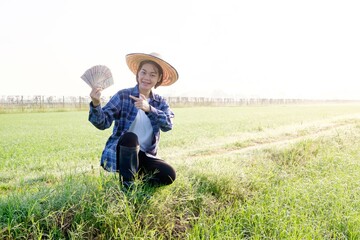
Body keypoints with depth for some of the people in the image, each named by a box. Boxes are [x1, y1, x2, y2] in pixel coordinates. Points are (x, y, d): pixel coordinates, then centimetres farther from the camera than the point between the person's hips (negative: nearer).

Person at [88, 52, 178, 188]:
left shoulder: (160, 102, 5)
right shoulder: (123, 96, -6)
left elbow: (168, 125, -15)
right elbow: (102, 123, -14)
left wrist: (149, 109, -32)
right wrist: (95, 104, -35)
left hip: (143, 156, 3)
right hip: (118, 154, -3)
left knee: (169, 175, -20)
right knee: (130, 137, -35)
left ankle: (136, 178, 6)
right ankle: (127, 185, -17)